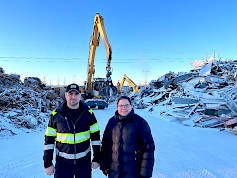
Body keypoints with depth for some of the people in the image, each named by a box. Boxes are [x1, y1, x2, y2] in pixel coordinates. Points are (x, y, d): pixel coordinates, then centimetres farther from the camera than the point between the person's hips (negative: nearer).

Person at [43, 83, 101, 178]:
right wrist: (47, 163, -1)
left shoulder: (88, 112, -6)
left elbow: (95, 136, -1)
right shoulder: (56, 114, -7)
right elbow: (49, 139, -1)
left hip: (84, 161, 1)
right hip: (63, 162, 0)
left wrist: (97, 158, -1)